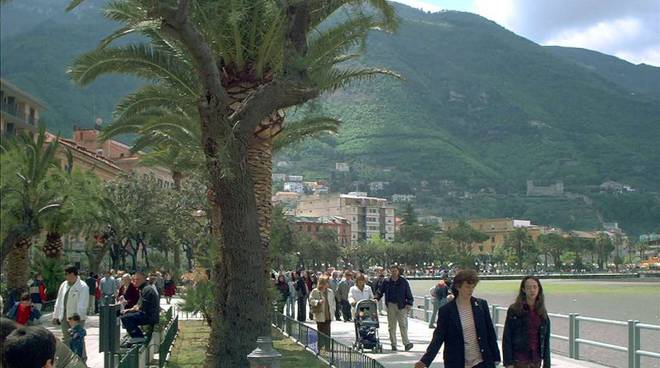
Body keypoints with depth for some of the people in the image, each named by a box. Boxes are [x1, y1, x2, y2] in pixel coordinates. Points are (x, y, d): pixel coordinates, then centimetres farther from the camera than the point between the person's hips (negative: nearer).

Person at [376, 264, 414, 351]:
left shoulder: (404, 282, 4)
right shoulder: (386, 282, 6)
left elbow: (408, 294, 6)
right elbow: (380, 292, 11)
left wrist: (409, 303, -3)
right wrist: (376, 299, -4)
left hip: (401, 305, -1)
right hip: (390, 305, 2)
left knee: (403, 325, -6)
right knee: (391, 326, 4)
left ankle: (406, 342, -4)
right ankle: (393, 344, 10)